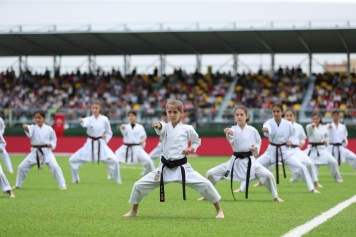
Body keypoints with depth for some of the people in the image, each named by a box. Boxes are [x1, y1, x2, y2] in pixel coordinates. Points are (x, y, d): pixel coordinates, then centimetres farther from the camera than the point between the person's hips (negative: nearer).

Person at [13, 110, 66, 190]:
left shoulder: (49, 129, 0)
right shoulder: (33, 128, -2)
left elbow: (54, 139, 12)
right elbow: (29, 130, -27)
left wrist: (51, 144, -10)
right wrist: (25, 127, -51)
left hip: (46, 151, -2)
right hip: (35, 152, 2)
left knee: (55, 167, -19)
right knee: (22, 167, 6)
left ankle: (62, 185, -8)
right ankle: (18, 185, 26)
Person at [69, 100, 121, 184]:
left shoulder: (104, 119, -2)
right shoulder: (89, 119, -5)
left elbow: (109, 133, 11)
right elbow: (85, 123, -34)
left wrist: (105, 137, -12)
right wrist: (82, 121, -59)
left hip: (101, 145, -1)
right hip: (90, 145, 1)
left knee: (114, 161, -18)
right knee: (73, 160, -3)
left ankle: (118, 180, 6)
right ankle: (75, 179, 19)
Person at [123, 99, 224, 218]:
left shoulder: (187, 129, -2)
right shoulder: (165, 127, 0)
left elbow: (197, 141, 15)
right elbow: (160, 128, -27)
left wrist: (190, 149, -7)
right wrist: (158, 125, -52)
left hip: (181, 167, -2)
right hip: (165, 167, 2)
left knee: (205, 185, -14)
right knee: (139, 185, -2)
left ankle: (219, 210, 5)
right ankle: (134, 210, 23)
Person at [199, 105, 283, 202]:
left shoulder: (252, 130, -2)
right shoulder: (232, 130, -6)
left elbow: (258, 142, 16)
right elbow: (232, 141, -30)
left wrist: (256, 148, -7)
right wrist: (229, 134, -53)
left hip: (249, 161, 0)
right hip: (235, 161, 1)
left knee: (268, 175, -19)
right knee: (210, 173, -6)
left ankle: (275, 197, 4)